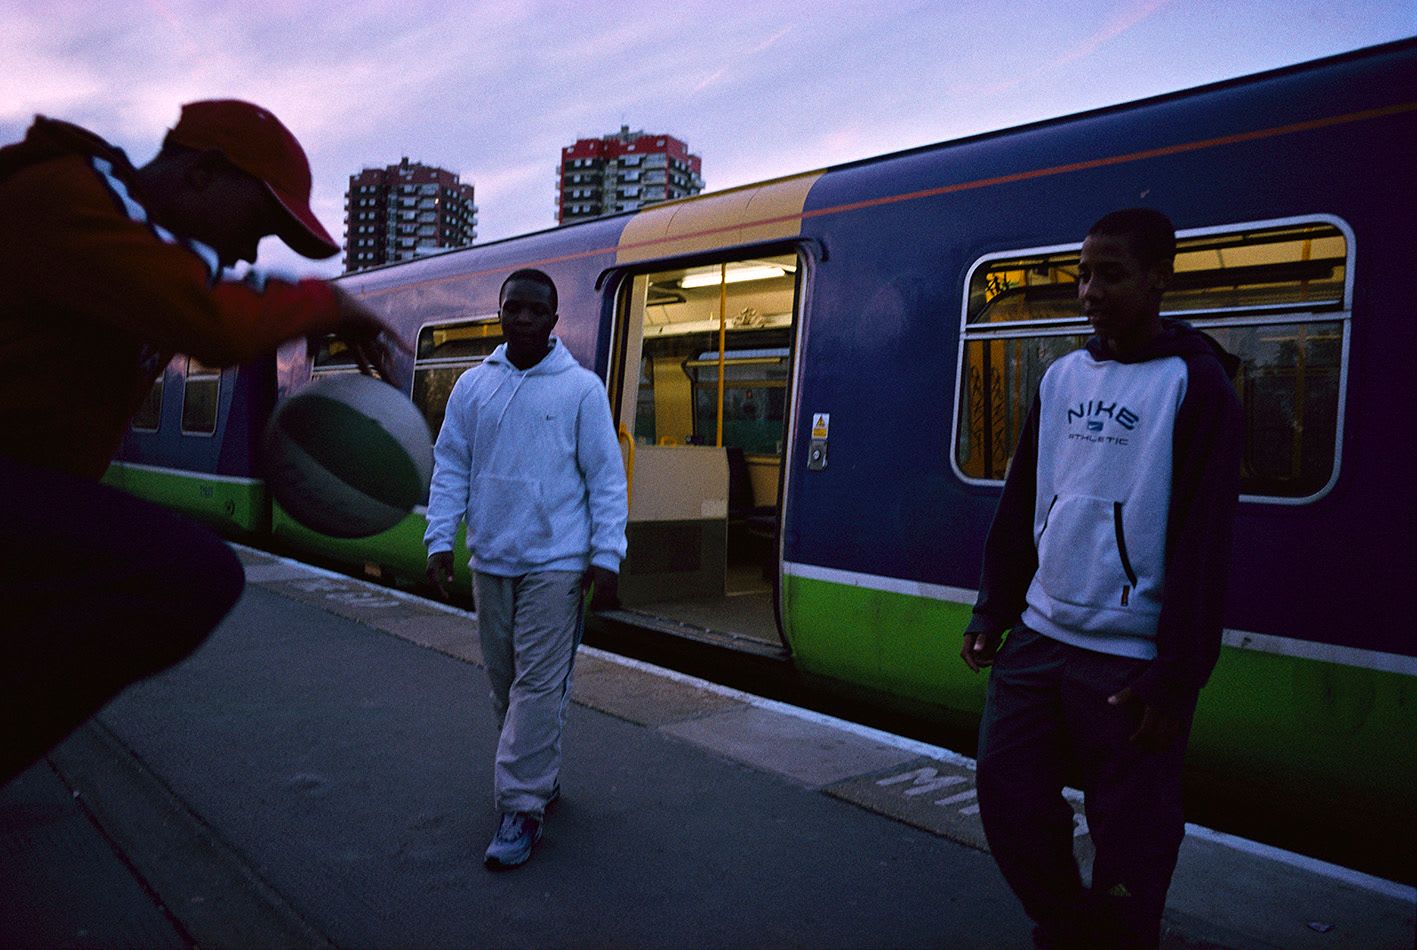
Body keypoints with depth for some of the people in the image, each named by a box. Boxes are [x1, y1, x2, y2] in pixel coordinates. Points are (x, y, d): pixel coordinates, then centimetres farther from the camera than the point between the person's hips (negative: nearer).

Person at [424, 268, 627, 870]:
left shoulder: (581, 388, -4)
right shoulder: (473, 385, 7)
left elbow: (606, 477, -5)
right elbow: (450, 467, 9)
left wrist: (606, 558, -10)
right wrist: (439, 539, 0)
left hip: (554, 563, -4)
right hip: (490, 561, 5)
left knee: (537, 684, -4)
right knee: (504, 679, 13)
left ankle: (522, 809, 6)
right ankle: (541, 777, 32)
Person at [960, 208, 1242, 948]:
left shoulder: (1194, 384, -8)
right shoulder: (1063, 376, 9)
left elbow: (1201, 540, -12)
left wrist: (1177, 677, -13)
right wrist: (992, 612, 9)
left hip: (1130, 658, -6)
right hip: (1039, 637, 6)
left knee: (1130, 836, 5)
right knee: (1007, 792, 10)